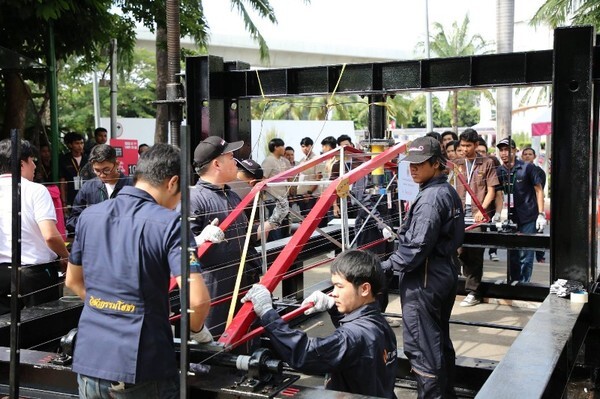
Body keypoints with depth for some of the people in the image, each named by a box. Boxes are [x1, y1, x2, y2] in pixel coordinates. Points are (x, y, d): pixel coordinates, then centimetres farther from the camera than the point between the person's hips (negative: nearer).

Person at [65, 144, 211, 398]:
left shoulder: (89, 216, 5)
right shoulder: (168, 223, -12)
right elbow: (198, 300, -20)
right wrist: (195, 329, 0)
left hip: (88, 361, 5)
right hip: (140, 368, -5)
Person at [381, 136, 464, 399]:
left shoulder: (430, 197, -20)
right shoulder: (448, 191, 10)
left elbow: (418, 246, -25)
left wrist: (389, 265, -14)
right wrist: (402, 236, 16)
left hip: (423, 279, -11)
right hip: (445, 273, 11)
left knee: (421, 345, -2)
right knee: (440, 339, 20)